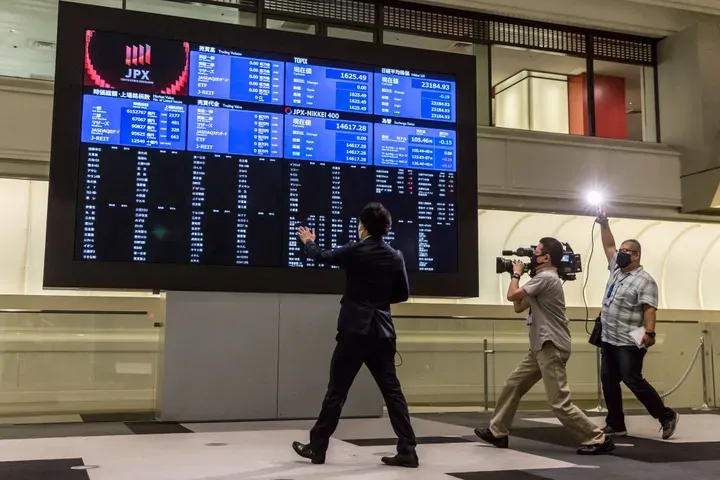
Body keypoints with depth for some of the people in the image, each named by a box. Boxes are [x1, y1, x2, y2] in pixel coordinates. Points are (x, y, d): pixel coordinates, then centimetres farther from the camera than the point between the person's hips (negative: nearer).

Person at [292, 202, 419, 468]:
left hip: (355, 330, -4)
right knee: (392, 391, 6)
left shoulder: (355, 251, -7)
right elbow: (403, 294, 12)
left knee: (336, 390, 4)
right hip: (382, 332, 4)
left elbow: (323, 256, 11)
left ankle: (317, 447, 13)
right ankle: (407, 450, 3)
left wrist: (309, 242, 31)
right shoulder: (395, 257, 3)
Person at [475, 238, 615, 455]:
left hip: (551, 347, -11)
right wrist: (518, 276, 16)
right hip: (541, 347, 11)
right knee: (512, 385, 14)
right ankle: (497, 432, 22)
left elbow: (512, 295, -17)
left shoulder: (546, 278, -15)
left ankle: (599, 440, -3)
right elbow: (518, 306, 22)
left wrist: (516, 274, 1)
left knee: (560, 403, -10)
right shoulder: (543, 278, 19)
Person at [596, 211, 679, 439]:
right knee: (609, 382, 9)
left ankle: (666, 416, 6)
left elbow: (649, 309, -20)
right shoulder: (616, 269, 12)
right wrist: (604, 224, 10)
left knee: (633, 381, -9)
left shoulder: (645, 281, -12)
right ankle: (616, 425, 16)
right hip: (609, 340, 9)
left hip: (629, 343, -9)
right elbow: (609, 246, 20)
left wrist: (650, 332, -32)